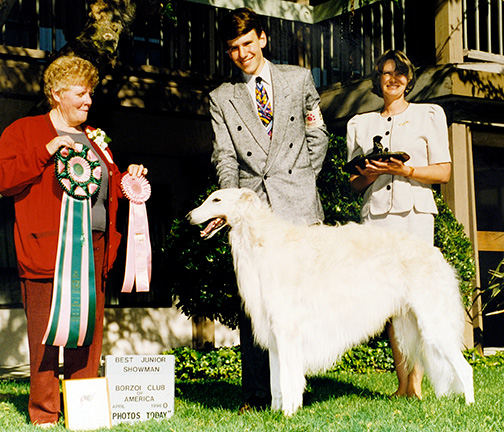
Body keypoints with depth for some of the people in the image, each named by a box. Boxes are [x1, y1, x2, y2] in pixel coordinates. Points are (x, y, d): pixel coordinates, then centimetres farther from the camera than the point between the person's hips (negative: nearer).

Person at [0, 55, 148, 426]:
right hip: (47, 247, -5)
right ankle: (44, 412, 4)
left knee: (89, 333, 5)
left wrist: (128, 180, 10)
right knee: (46, 332, -5)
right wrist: (46, 152, -15)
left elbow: (108, 187, 31)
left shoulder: (94, 138, 23)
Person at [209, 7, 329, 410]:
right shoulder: (222, 98, 12)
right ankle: (257, 395, 3)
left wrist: (305, 182, 13)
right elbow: (225, 158, 3)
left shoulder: (299, 79, 13)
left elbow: (318, 134, 20)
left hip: (298, 207, 0)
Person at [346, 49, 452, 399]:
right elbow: (355, 182, 20)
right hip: (376, 213, 2)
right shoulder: (361, 124, 20)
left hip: (415, 211, -2)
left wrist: (405, 170, -8)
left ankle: (416, 382, -11)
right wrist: (369, 175, -3)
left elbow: (444, 172, 6)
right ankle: (402, 383, -1)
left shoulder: (428, 115, 12)